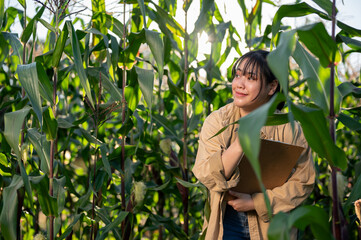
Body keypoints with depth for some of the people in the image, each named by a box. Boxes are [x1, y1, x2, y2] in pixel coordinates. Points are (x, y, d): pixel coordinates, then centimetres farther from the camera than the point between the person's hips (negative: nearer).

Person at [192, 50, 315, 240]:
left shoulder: (289, 129, -11)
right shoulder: (216, 122, -9)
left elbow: (303, 182, -9)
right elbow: (205, 176, -17)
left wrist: (255, 202, -17)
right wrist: (239, 145, -30)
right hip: (228, 222, 0)